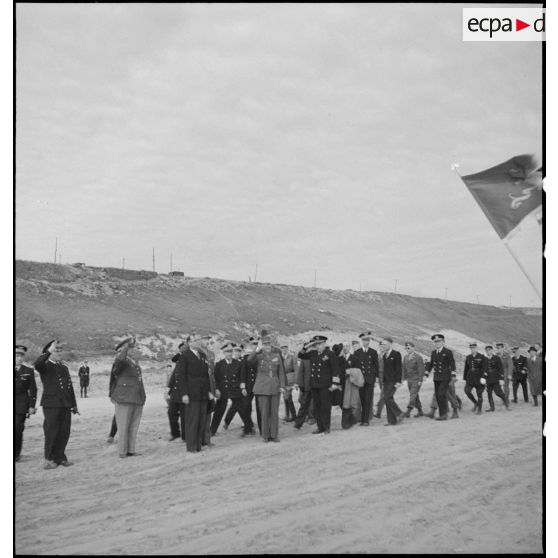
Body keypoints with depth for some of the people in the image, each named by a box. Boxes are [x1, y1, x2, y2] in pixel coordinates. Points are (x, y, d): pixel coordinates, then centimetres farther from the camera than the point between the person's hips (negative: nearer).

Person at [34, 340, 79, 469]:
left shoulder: (64, 367, 18)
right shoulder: (45, 366, -1)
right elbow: (37, 364, -28)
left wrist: (74, 404, 20)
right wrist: (49, 352, -28)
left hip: (65, 405, 6)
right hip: (51, 404, -6)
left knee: (64, 432, 6)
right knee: (51, 432, -1)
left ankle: (59, 456, 18)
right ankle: (49, 459, 11)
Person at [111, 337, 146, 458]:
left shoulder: (135, 362, 16)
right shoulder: (121, 362, -10)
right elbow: (120, 359, -37)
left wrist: (142, 398, 22)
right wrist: (128, 345, -28)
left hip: (137, 400, 8)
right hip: (124, 399, -8)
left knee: (133, 427, 12)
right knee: (123, 427, 0)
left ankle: (131, 450, 20)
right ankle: (122, 452, 7)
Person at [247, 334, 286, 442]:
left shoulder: (277, 356, 6)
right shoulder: (259, 356, 0)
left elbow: (281, 372, 8)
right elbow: (250, 359, -23)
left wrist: (282, 386, 0)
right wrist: (258, 348, -35)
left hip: (275, 388, 2)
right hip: (262, 388, -2)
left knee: (274, 412, 4)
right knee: (264, 413, 1)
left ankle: (274, 435, 12)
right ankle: (266, 436, 11)